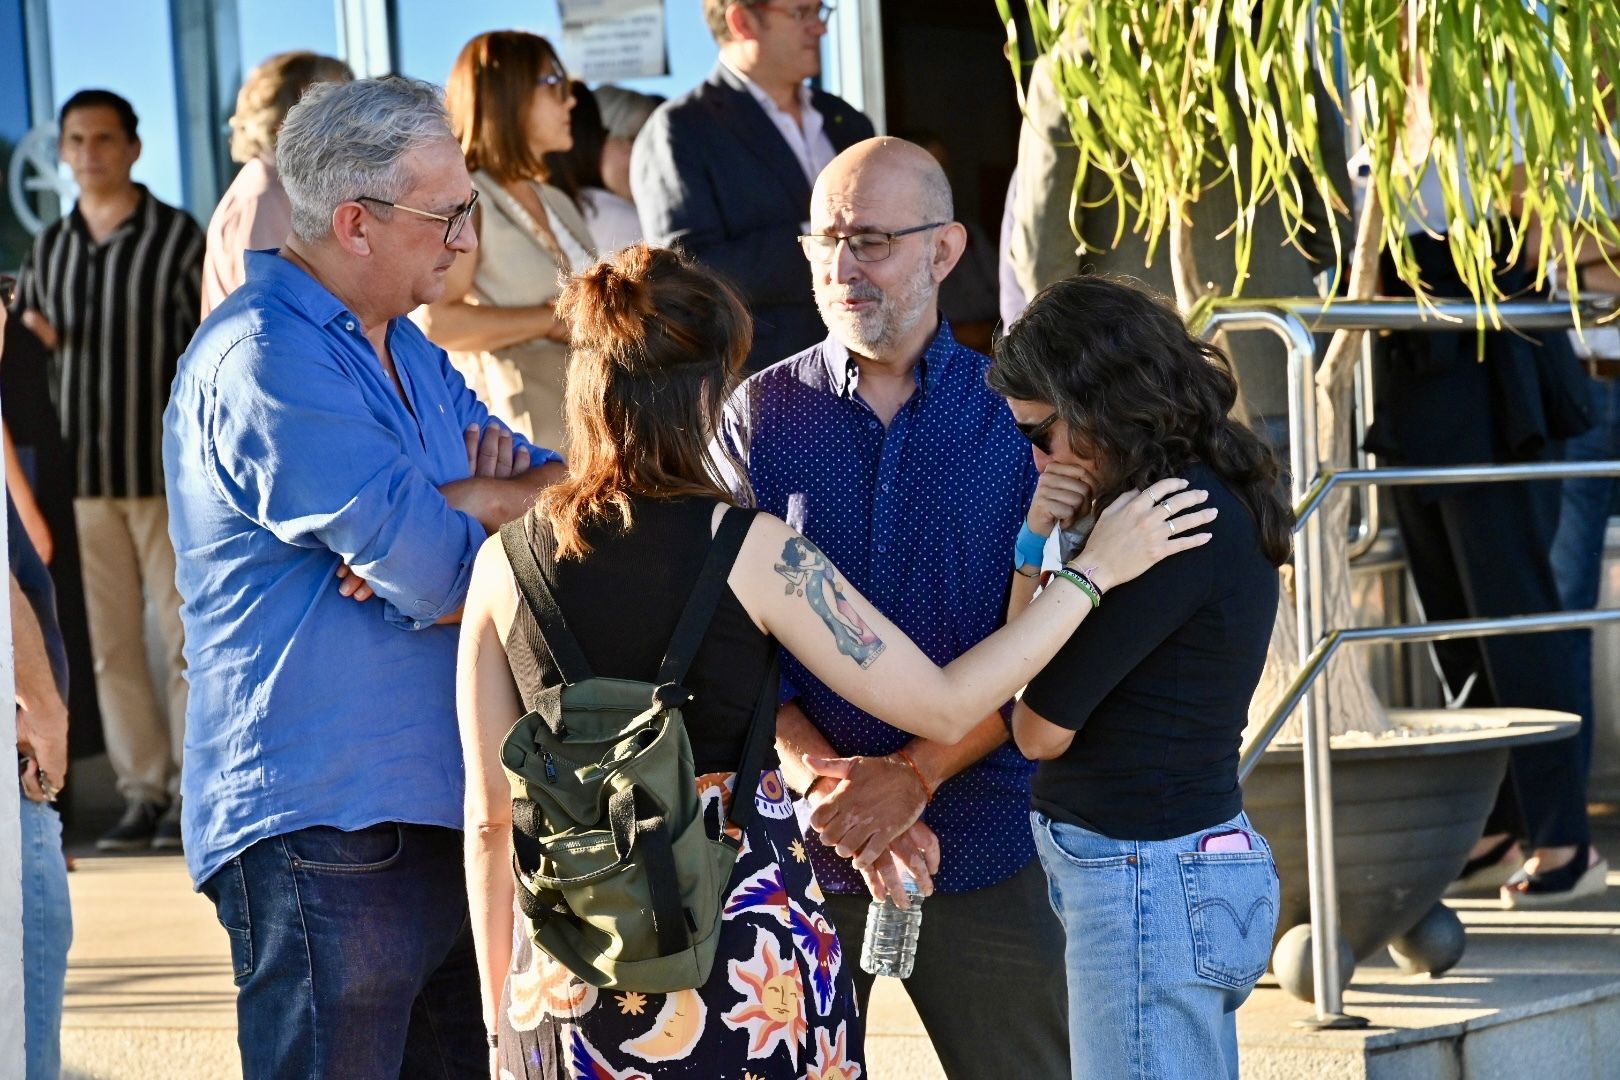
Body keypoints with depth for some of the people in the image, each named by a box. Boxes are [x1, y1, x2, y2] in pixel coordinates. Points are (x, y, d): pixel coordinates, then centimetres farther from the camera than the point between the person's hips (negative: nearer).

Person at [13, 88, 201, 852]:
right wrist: (33, 340, -2)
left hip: (167, 472, -4)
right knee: (111, 644, 4)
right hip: (83, 474, 4)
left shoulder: (177, 239, -2)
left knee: (184, 637, -4)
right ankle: (144, 794, 8)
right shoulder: (47, 250, 12)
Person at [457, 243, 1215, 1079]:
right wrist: (1095, 569, 2)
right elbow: (945, 708, -6)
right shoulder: (752, 550, -10)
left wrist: (499, 1011, 12)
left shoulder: (504, 562, -1)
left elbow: (490, 817, 3)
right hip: (747, 968, -3)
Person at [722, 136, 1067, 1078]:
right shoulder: (760, 416, 3)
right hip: (794, 847, 0)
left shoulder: (1015, 413, 2)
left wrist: (914, 775, -16)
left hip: (982, 847, 0)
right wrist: (828, 783, -16)